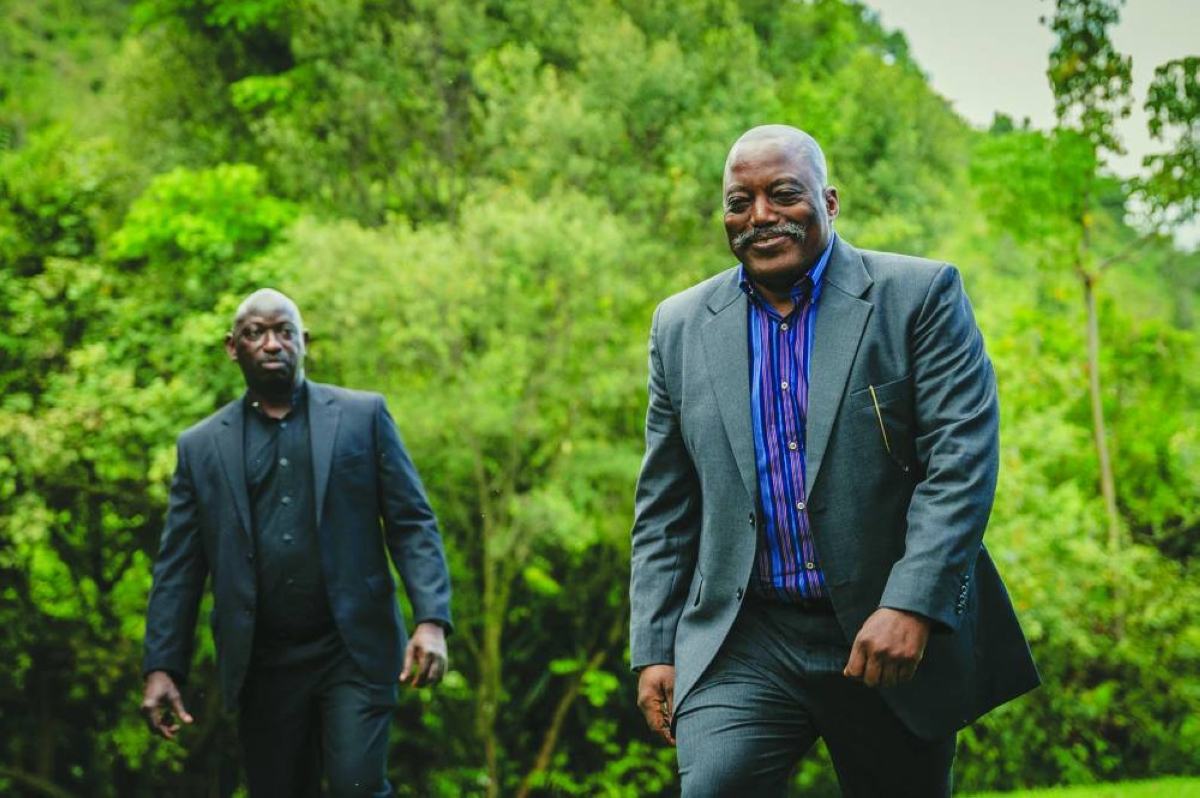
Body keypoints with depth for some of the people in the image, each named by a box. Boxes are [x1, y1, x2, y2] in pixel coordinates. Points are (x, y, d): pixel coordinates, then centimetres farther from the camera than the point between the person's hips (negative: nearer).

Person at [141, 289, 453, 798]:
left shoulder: (363, 416, 5)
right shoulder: (201, 446, 9)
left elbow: (412, 523, 0)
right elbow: (178, 567, 8)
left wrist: (431, 620, -12)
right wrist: (161, 667, -1)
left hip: (354, 654, -2)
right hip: (261, 666, 2)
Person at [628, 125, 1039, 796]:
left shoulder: (921, 295, -2)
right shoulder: (682, 325, 9)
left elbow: (962, 458, -10)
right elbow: (664, 508, 12)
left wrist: (911, 604, -20)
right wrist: (654, 648, 6)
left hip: (898, 638, -1)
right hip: (742, 644, 2)